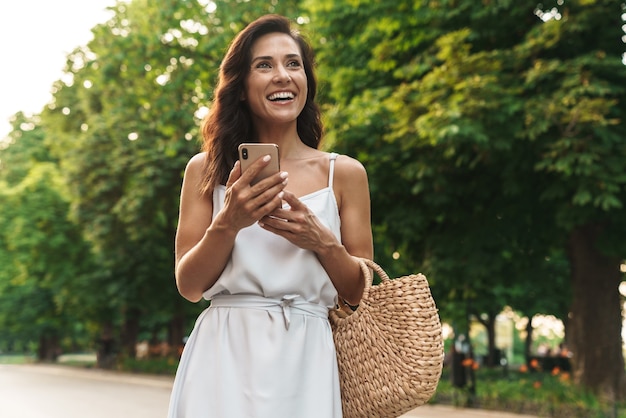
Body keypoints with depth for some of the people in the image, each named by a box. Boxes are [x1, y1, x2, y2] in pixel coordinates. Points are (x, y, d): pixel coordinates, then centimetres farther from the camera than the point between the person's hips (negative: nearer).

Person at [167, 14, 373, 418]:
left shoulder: (344, 173, 3)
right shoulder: (206, 170, 4)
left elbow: (361, 294, 4)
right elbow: (189, 286, 1)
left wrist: (322, 242, -13)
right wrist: (227, 224, -15)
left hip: (304, 363, 0)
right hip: (223, 359, 0)